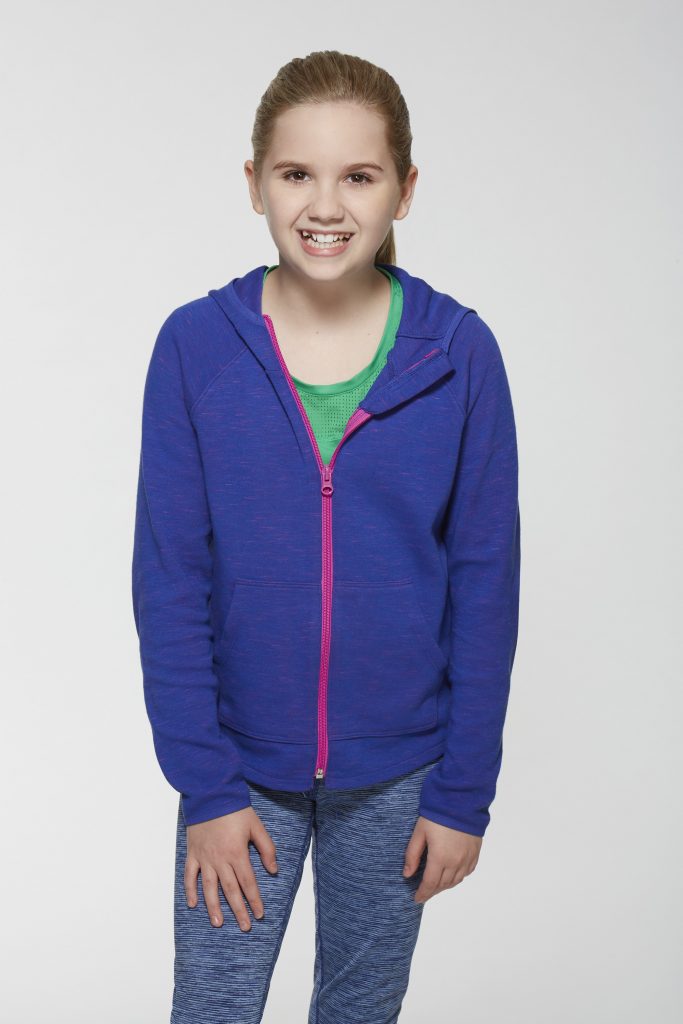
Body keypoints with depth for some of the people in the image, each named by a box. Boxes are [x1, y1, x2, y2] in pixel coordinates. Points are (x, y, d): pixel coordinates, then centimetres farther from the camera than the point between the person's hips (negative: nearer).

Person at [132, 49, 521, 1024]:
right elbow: (169, 582, -6)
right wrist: (205, 786, -7)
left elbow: (486, 580, -4)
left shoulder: (459, 353, -9)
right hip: (244, 763, 0)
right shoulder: (195, 345, -9)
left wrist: (465, 791, -3)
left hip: (398, 773, 1)